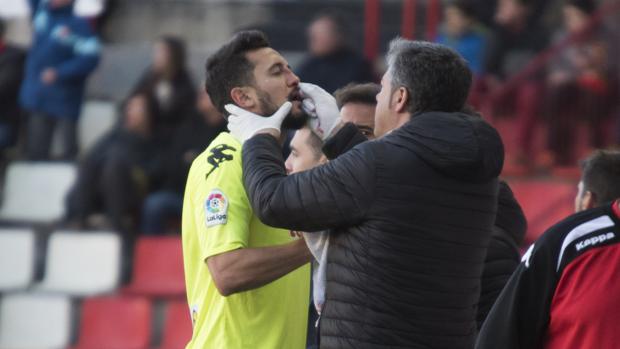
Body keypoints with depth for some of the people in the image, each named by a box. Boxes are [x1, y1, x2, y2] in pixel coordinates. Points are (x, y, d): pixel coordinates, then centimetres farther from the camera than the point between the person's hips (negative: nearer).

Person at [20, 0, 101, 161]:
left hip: (63, 103, -6)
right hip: (38, 99, 6)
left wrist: (58, 73, -23)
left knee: (68, 153, -2)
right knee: (36, 153, 11)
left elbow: (89, 58, -20)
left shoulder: (79, 25, -11)